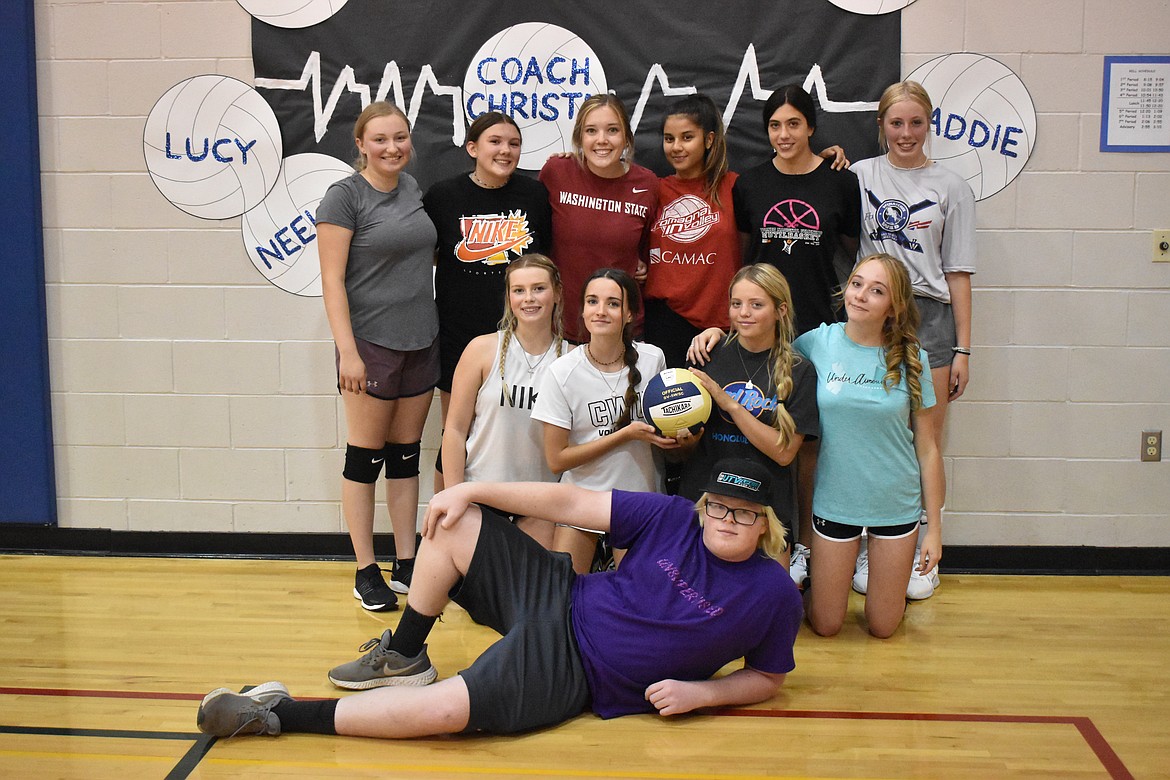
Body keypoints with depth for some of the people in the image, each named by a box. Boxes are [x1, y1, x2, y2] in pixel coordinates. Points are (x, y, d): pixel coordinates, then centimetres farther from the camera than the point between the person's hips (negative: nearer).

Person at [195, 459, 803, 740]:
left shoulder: (774, 596, -8)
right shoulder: (674, 519, -4)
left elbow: (768, 678, 5)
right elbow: (571, 504, -5)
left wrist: (698, 693, -14)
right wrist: (470, 489, -8)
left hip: (572, 678, -4)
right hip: (557, 606, 4)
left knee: (446, 710, -26)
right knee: (452, 524, -9)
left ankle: (281, 714, -14)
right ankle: (404, 657, 12)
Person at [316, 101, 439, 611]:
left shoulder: (413, 188, 9)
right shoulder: (345, 196, -9)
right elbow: (332, 280, -14)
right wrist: (347, 352, -19)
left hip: (420, 340, 6)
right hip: (370, 343, -6)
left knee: (406, 454, 11)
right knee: (365, 456, 3)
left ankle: (406, 565, 20)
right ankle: (366, 572, 13)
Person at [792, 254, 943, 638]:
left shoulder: (910, 358, -8)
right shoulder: (817, 343, -8)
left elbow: (927, 448, -4)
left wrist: (934, 526, -2)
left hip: (896, 504, 0)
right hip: (834, 501, 0)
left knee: (882, 627, 13)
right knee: (825, 626, 12)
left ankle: (894, 583, 43)